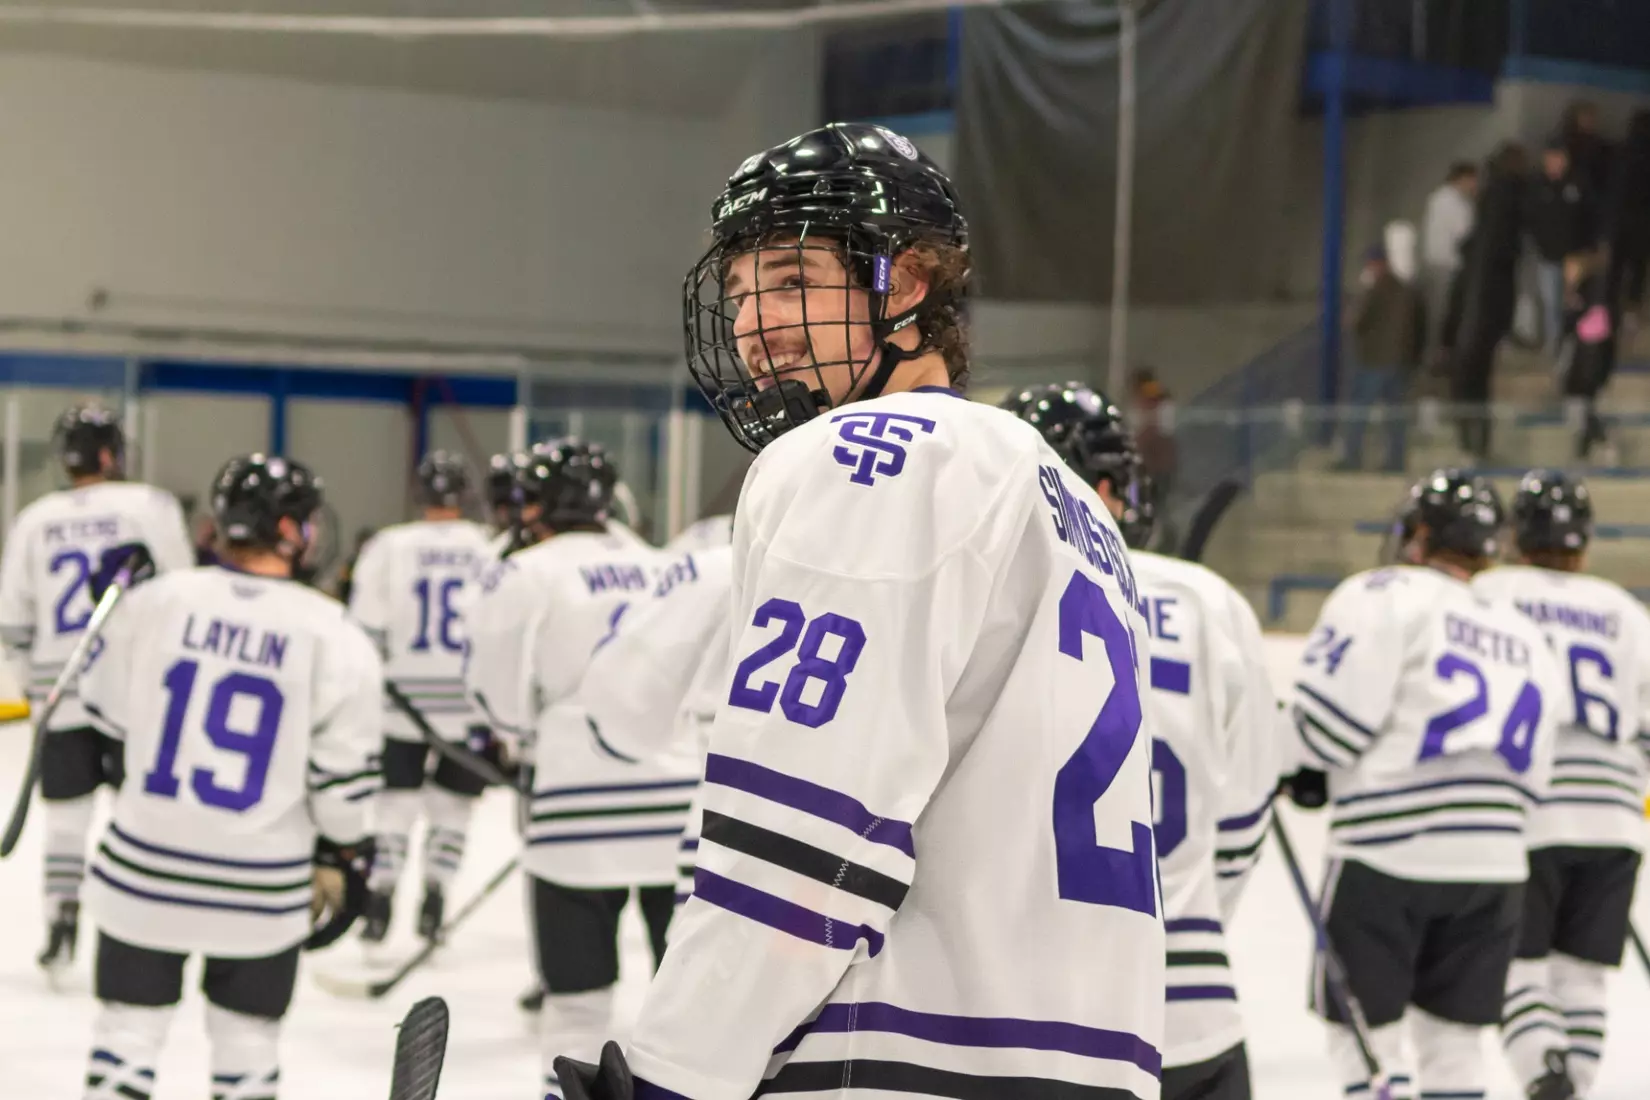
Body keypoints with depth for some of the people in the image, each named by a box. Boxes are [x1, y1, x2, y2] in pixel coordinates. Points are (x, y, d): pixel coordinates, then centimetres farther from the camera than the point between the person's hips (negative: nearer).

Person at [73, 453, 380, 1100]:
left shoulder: (157, 600, -6)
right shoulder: (334, 636, -9)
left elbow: (105, 707, 6)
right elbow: (344, 768, -7)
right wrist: (339, 856, 8)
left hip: (145, 864, 1)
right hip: (261, 885, -1)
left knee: (129, 1026, 11)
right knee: (247, 1036, 13)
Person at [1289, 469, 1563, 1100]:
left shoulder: (1384, 596, -3)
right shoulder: (1526, 639, 18)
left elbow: (1335, 709, -12)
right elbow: (1528, 775, 17)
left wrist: (1303, 765, 7)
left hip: (1386, 854, -6)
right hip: (1493, 864, 6)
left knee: (1364, 1033, 1)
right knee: (1452, 1038, 13)